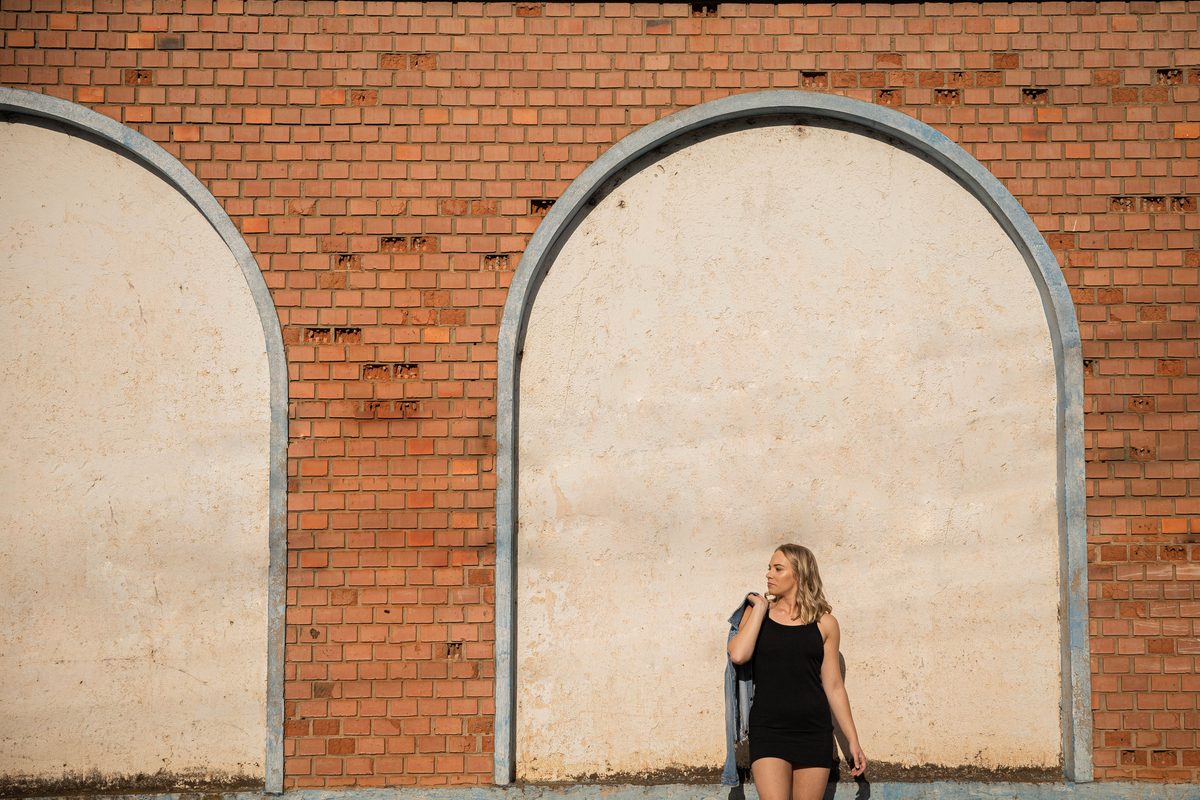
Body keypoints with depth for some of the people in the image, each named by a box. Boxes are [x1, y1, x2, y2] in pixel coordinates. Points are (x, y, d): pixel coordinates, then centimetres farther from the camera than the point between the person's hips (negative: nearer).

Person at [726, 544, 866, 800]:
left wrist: (853, 741, 7)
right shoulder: (757, 612, 8)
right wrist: (760, 607, -3)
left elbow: (834, 687, 10)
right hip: (768, 729, -1)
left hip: (814, 731, 1)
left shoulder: (824, 623, 7)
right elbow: (738, 654, -11)